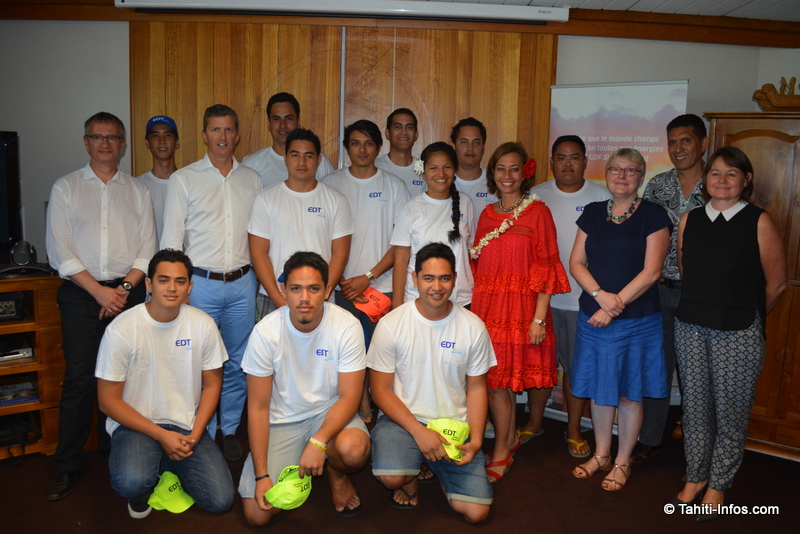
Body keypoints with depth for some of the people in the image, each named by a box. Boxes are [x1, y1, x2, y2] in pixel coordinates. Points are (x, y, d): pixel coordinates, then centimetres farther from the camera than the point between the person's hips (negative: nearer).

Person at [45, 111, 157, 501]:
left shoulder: (138, 191, 11)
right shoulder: (66, 188, 6)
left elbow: (147, 249, 6)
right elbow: (60, 251, -2)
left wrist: (124, 288, -8)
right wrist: (99, 291, -10)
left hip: (127, 291, 2)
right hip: (81, 294, -1)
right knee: (79, 379, -3)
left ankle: (114, 451, 21)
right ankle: (68, 466, 8)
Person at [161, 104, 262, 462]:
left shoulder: (252, 180, 10)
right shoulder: (183, 179, 2)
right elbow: (171, 240, 0)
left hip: (243, 284, 3)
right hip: (201, 283, -2)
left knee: (238, 362, 10)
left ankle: (230, 430, 26)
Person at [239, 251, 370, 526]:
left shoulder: (347, 326, -17)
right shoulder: (265, 332, -16)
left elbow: (349, 397, -14)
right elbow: (258, 406, -11)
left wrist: (319, 442, -31)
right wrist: (261, 475, -15)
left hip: (330, 412, 0)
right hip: (282, 420, 1)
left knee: (354, 449, -34)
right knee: (257, 514, -12)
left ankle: (337, 475, 4)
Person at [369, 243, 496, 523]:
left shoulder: (473, 327, -3)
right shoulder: (391, 324, -10)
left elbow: (476, 388, 4)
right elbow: (381, 390, -7)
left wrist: (476, 439, -10)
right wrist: (419, 431, -18)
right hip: (403, 418, -2)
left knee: (477, 511, -9)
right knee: (391, 477, -32)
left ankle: (436, 467, 23)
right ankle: (411, 475, 8)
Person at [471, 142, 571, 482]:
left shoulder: (537, 211, -3)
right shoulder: (487, 214, 12)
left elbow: (546, 267, -8)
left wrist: (539, 317, -14)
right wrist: (474, 309, 8)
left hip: (525, 305, -3)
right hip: (489, 306, 4)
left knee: (533, 370, 11)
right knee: (496, 377, 2)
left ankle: (535, 421, 40)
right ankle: (503, 447, 14)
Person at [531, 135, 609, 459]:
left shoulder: (601, 197, 1)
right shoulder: (537, 196, 3)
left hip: (584, 297, 0)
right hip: (543, 295, 1)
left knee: (578, 366, 8)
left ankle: (573, 429, 25)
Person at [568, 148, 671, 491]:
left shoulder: (653, 216, -5)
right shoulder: (593, 213, 7)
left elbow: (651, 272, -11)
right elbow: (576, 262, 3)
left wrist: (616, 305, -15)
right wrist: (600, 294, -13)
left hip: (636, 321, -4)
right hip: (593, 317, 4)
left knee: (629, 394, 7)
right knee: (598, 389, 13)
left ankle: (622, 463, 24)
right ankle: (601, 454, 31)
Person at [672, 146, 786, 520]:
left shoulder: (759, 222, -7)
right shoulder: (689, 220, 4)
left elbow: (776, 284, -1)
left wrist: (746, 316, 9)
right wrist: (703, 308, 15)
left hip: (738, 334, -3)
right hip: (691, 327, 4)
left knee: (730, 410, 7)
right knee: (695, 405, 13)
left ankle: (718, 486, 24)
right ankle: (696, 477, 30)